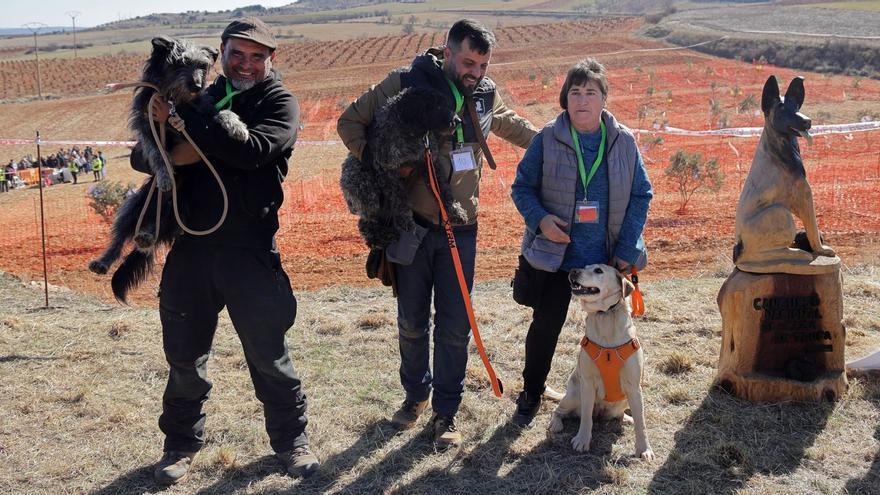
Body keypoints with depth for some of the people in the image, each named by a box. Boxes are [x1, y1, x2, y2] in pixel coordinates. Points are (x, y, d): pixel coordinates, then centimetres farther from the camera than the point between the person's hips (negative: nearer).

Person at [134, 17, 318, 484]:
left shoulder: (279, 103, 0)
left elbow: (252, 149, -20)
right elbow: (141, 157, 8)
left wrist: (184, 118, -18)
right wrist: (176, 153, -14)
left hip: (250, 251, -3)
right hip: (190, 248, 4)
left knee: (269, 354, 5)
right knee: (185, 355, 12)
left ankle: (291, 439, 23)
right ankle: (181, 443, 30)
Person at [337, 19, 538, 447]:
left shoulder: (486, 95, 4)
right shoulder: (405, 84, -8)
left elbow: (510, 124, 27)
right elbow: (350, 122, -2)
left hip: (460, 230, 2)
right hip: (412, 225, -2)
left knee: (455, 327, 3)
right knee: (412, 322, 10)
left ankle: (445, 412, 17)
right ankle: (416, 394, 33)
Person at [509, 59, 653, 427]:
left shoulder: (623, 141, -2)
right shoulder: (548, 140, -7)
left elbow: (641, 194, 2)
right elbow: (522, 187, 1)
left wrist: (626, 249, -6)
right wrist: (539, 219, -19)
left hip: (607, 259, 2)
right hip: (557, 255, -2)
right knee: (545, 326, 5)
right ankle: (530, 395, 25)